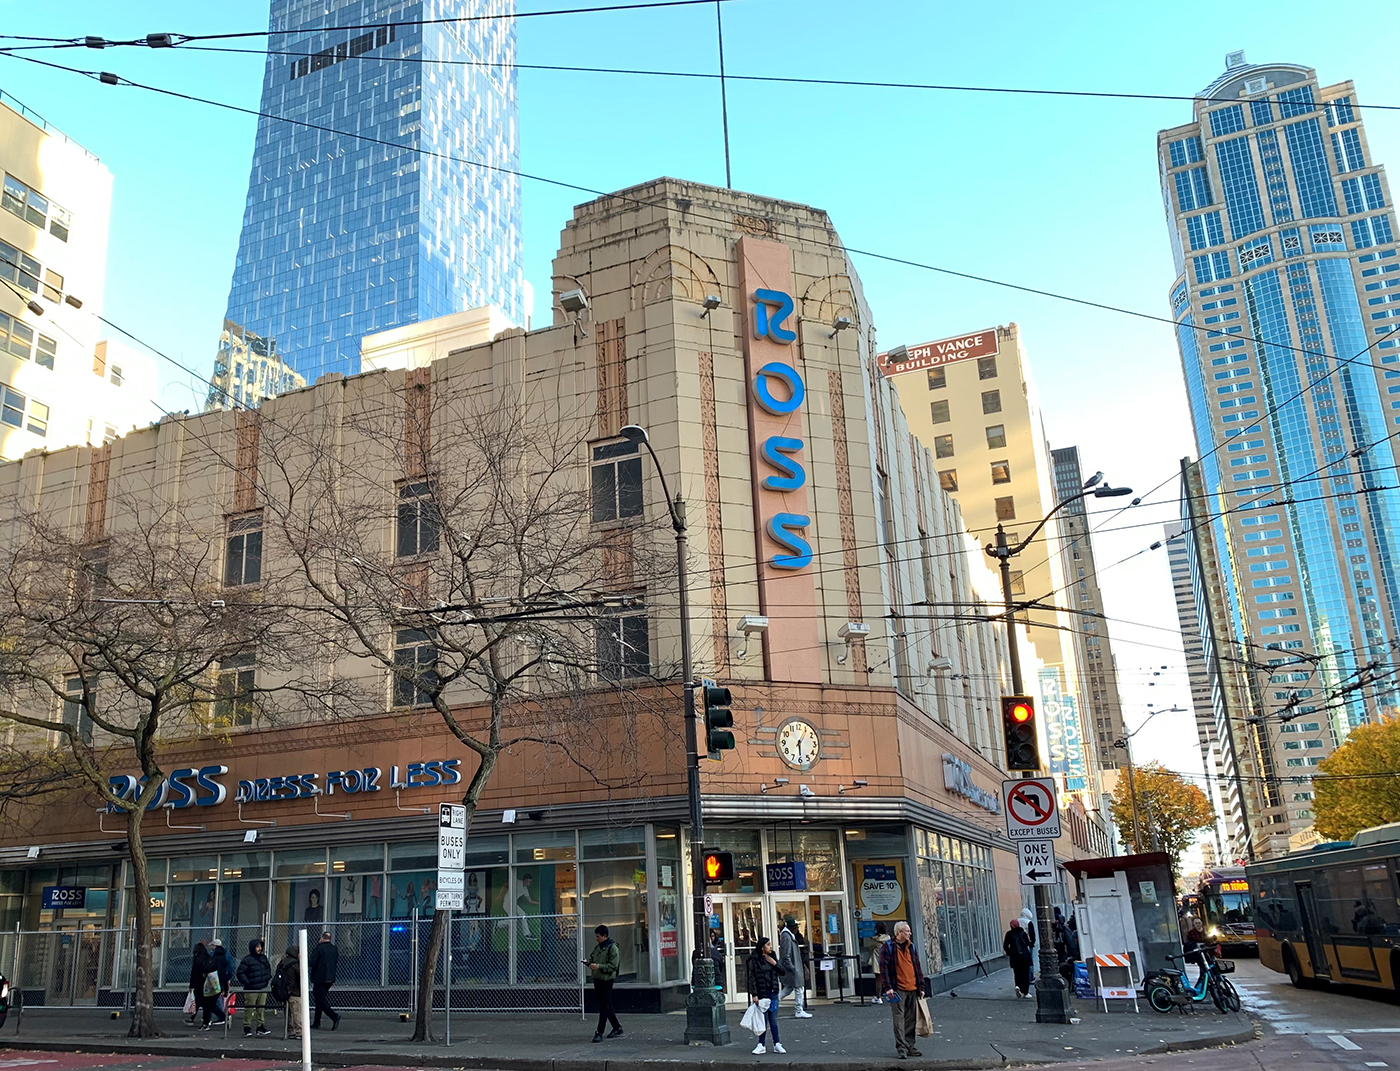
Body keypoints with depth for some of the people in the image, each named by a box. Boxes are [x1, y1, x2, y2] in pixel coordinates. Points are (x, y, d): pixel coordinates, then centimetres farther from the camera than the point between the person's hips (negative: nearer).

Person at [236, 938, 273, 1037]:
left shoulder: (263, 957, 11)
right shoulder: (246, 960, -10)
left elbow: (268, 968, 25)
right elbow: (240, 973, -12)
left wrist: (268, 977, 13)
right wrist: (247, 983, -15)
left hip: (263, 988, 6)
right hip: (251, 989, -6)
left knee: (262, 1008, 8)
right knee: (249, 1009, -3)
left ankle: (260, 1026, 16)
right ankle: (247, 1027, 5)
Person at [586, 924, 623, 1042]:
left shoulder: (613, 948, -11)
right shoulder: (597, 947, 13)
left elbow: (613, 966, -16)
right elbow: (592, 958, 22)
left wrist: (599, 966, -23)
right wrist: (588, 961, 0)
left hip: (607, 980, -8)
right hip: (597, 979, 8)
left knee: (604, 1007, -6)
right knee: (606, 1006, 14)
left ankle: (599, 1032, -6)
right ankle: (617, 1028, 26)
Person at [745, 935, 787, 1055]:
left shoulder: (772, 958, 10)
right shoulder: (754, 960, -7)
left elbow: (783, 972, 10)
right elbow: (751, 978, -9)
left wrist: (774, 963, -5)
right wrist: (754, 994, -14)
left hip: (773, 992, 4)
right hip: (761, 994, -4)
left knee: (773, 1020, 8)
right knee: (763, 1019, 1)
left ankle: (777, 1044, 14)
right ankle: (761, 1045, 11)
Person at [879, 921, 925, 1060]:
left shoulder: (911, 947, 14)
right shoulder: (888, 947, -5)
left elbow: (918, 967, 18)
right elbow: (883, 967, -8)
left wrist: (921, 987, 14)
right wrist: (887, 987, -14)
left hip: (912, 990, 6)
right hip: (897, 990, -6)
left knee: (911, 1019, 10)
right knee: (899, 1018, -6)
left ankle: (909, 1046, 20)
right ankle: (901, 1047, -2)